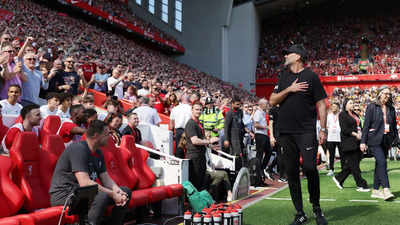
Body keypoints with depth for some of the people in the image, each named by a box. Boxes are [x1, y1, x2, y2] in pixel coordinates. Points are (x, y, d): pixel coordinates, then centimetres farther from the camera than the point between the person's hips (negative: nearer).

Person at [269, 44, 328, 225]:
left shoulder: (311, 76, 1)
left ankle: (317, 208, 9)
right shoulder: (284, 77, 16)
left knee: (309, 168, -14)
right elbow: (272, 101, 9)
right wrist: (289, 90, -6)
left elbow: (321, 104, 0)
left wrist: (323, 129, -6)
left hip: (306, 132, -4)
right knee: (291, 173, 5)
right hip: (286, 132, 5)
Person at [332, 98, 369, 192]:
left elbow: (359, 126, 19)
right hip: (348, 142, -8)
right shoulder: (342, 115, -4)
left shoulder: (355, 114, 20)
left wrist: (360, 133, -1)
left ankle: (339, 178, 22)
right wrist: (355, 134, -17)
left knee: (350, 164, 7)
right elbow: (344, 129, -12)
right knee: (354, 164, -5)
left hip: (357, 142, 8)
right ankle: (361, 185, -2)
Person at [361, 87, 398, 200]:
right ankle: (386, 189, -19)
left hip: (386, 141, 5)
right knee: (382, 162, -17)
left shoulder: (391, 109, 13)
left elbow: (394, 126, 17)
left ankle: (375, 190, 14)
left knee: (379, 164, 8)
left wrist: (396, 140, 8)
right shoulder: (372, 107, -2)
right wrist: (363, 141, -8)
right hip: (374, 140, -5)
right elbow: (366, 125, -4)